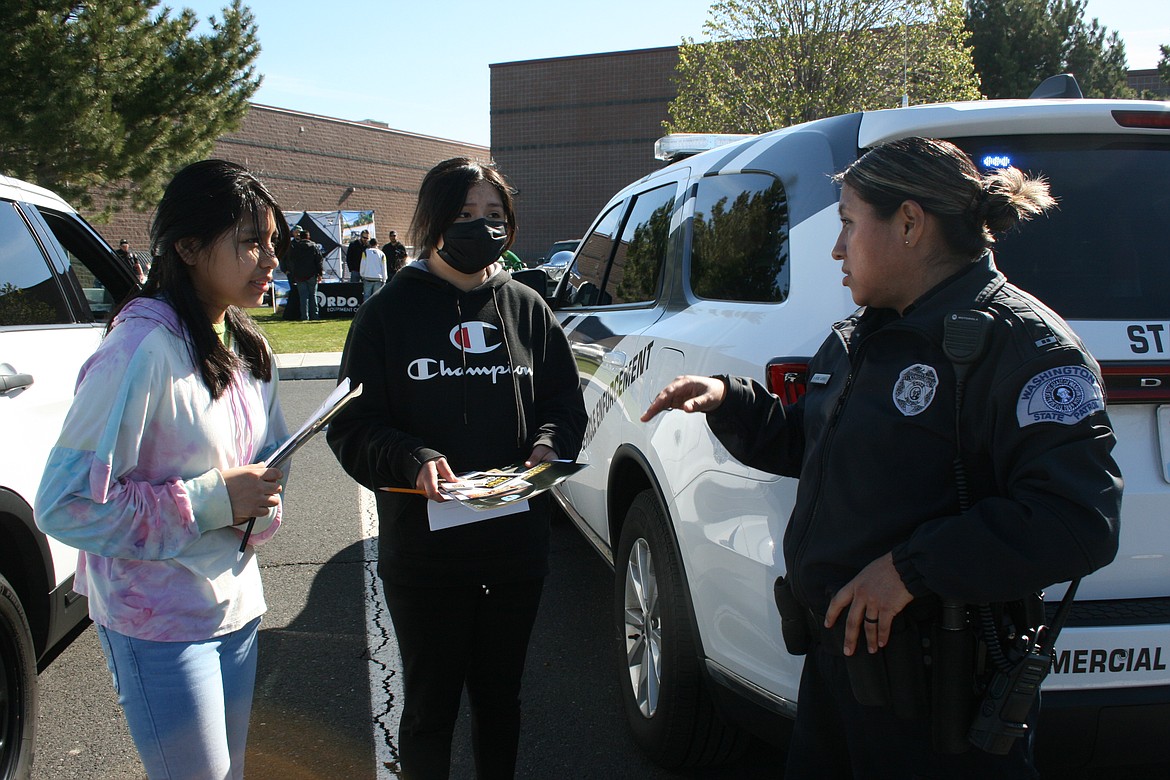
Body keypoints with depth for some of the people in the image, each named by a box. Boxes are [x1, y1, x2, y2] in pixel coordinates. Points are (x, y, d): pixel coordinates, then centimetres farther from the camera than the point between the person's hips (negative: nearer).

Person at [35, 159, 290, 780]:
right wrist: (212, 500, -23)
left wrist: (262, 505, -6)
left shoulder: (249, 348, 6)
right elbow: (65, 505, -23)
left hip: (235, 605, 8)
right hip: (160, 624, -8)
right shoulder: (144, 350, -22)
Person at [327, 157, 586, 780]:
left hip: (516, 543, 3)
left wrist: (548, 446, -10)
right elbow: (353, 427, -6)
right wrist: (413, 461, -24)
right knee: (430, 704, 10)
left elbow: (564, 400, 11)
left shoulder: (526, 308, 4)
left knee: (500, 695, 19)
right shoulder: (390, 311, -4)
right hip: (423, 548, -3)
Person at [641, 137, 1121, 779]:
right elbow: (802, 445, 26)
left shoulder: (1020, 342, -17)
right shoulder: (855, 341, 11)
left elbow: (1080, 521, -26)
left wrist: (912, 566, -28)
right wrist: (728, 401, 9)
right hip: (836, 654, 8)